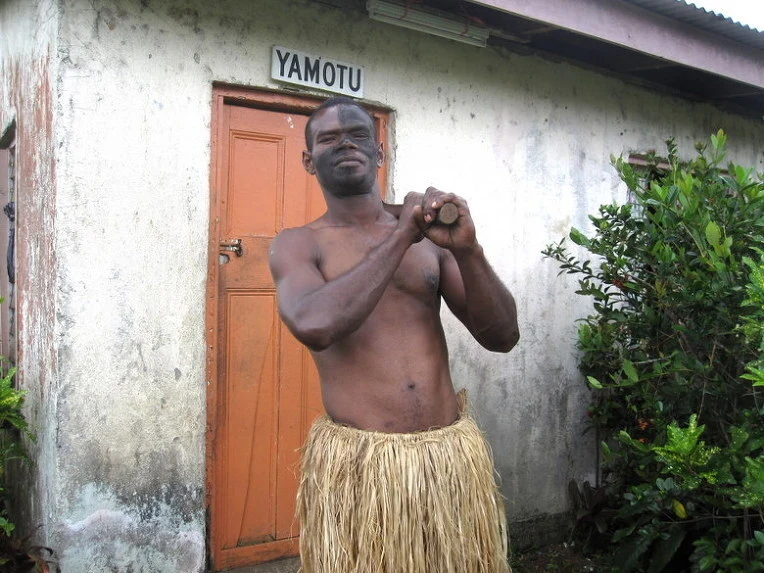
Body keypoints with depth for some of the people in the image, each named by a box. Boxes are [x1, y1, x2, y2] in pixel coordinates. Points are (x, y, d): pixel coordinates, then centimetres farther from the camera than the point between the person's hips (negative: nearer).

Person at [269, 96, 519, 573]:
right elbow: (315, 326, -22)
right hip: (357, 462, -3)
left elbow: (503, 336, 2)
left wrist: (468, 249, -13)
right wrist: (401, 236, -15)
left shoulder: (430, 235, 7)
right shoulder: (297, 244, 0)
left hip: (453, 453, 3)